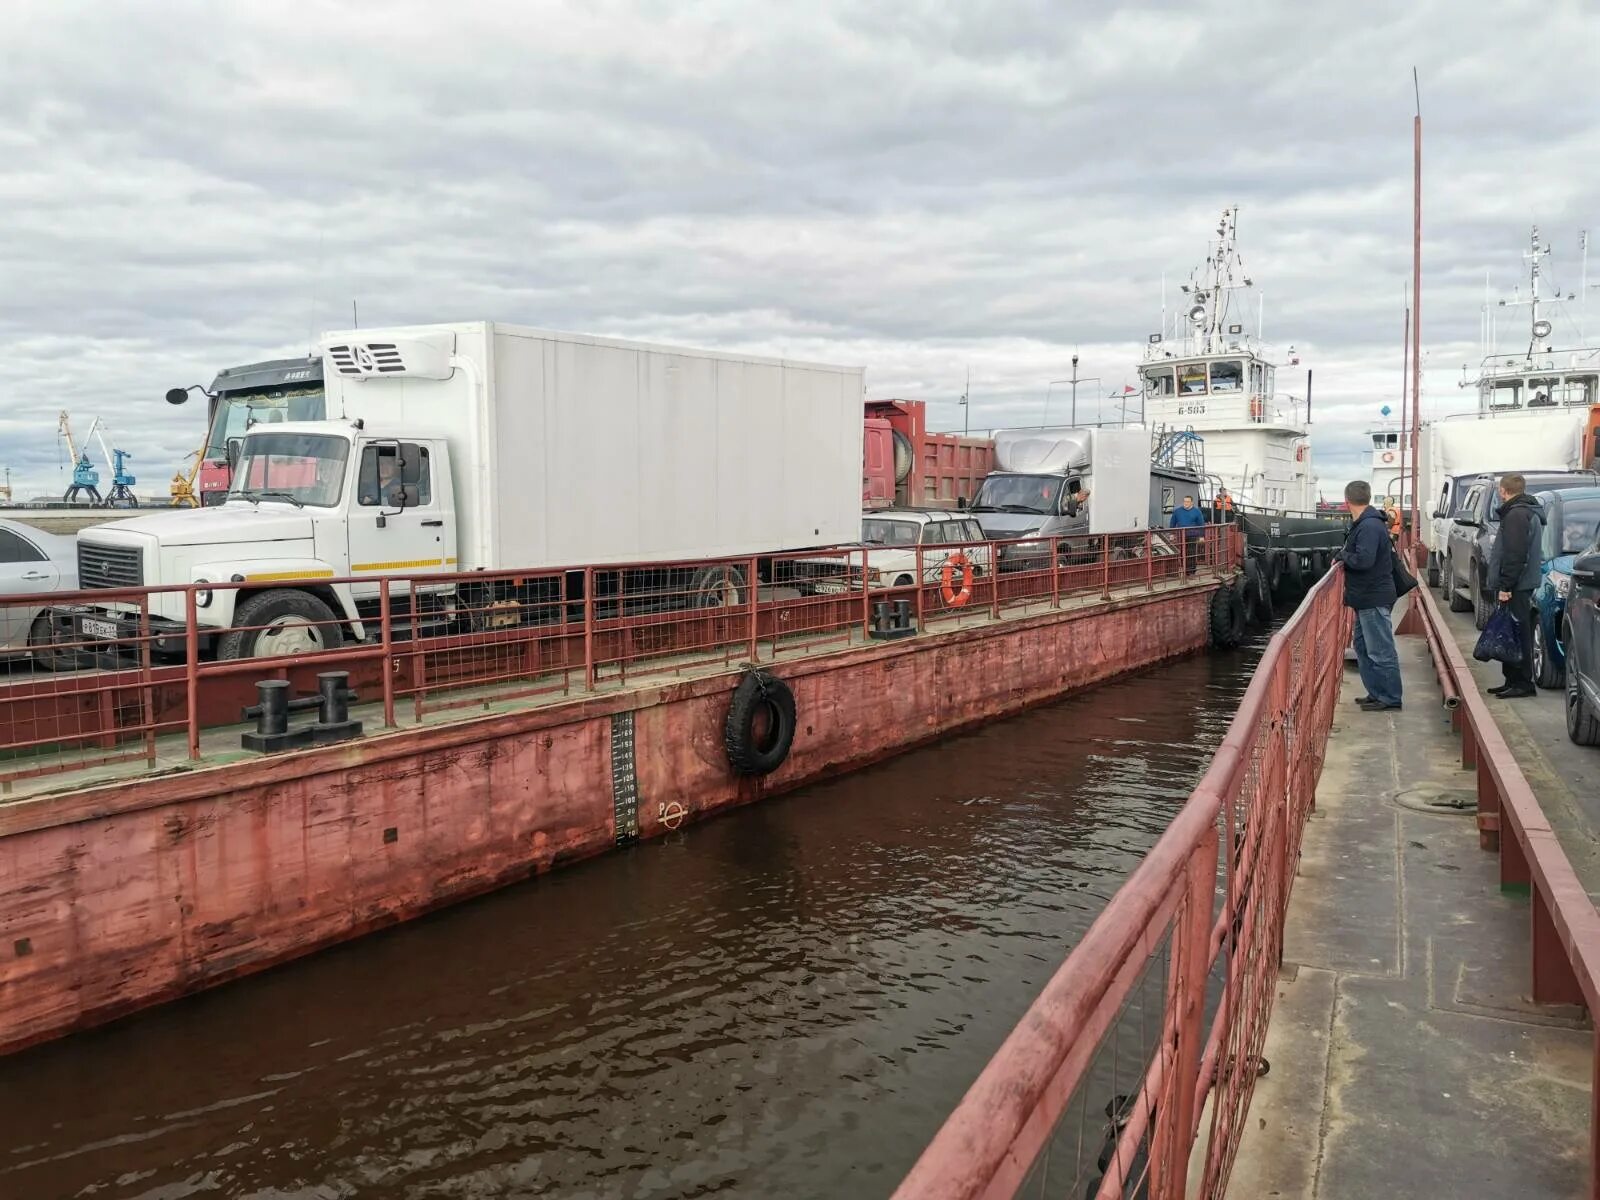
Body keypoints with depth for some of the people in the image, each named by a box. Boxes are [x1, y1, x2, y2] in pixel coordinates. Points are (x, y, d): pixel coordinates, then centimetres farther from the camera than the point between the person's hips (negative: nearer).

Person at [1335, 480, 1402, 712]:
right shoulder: (1364, 523, 11)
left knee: (1380, 651, -3)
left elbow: (1363, 560, -28)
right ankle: (1375, 693, 25)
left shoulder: (1370, 526, -20)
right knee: (1363, 647, 17)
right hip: (1366, 597, 11)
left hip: (1374, 598, -11)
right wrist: (1344, 556, 1)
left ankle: (1390, 698, 4)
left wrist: (1342, 555, -14)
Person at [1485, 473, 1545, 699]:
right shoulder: (1528, 512, 18)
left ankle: (1523, 683, -3)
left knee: (1518, 633, -6)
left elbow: (1514, 555, -22)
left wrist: (1506, 586, -21)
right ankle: (1513, 680, 18)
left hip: (1516, 587, -10)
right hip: (1520, 585, 10)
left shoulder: (1517, 514, -15)